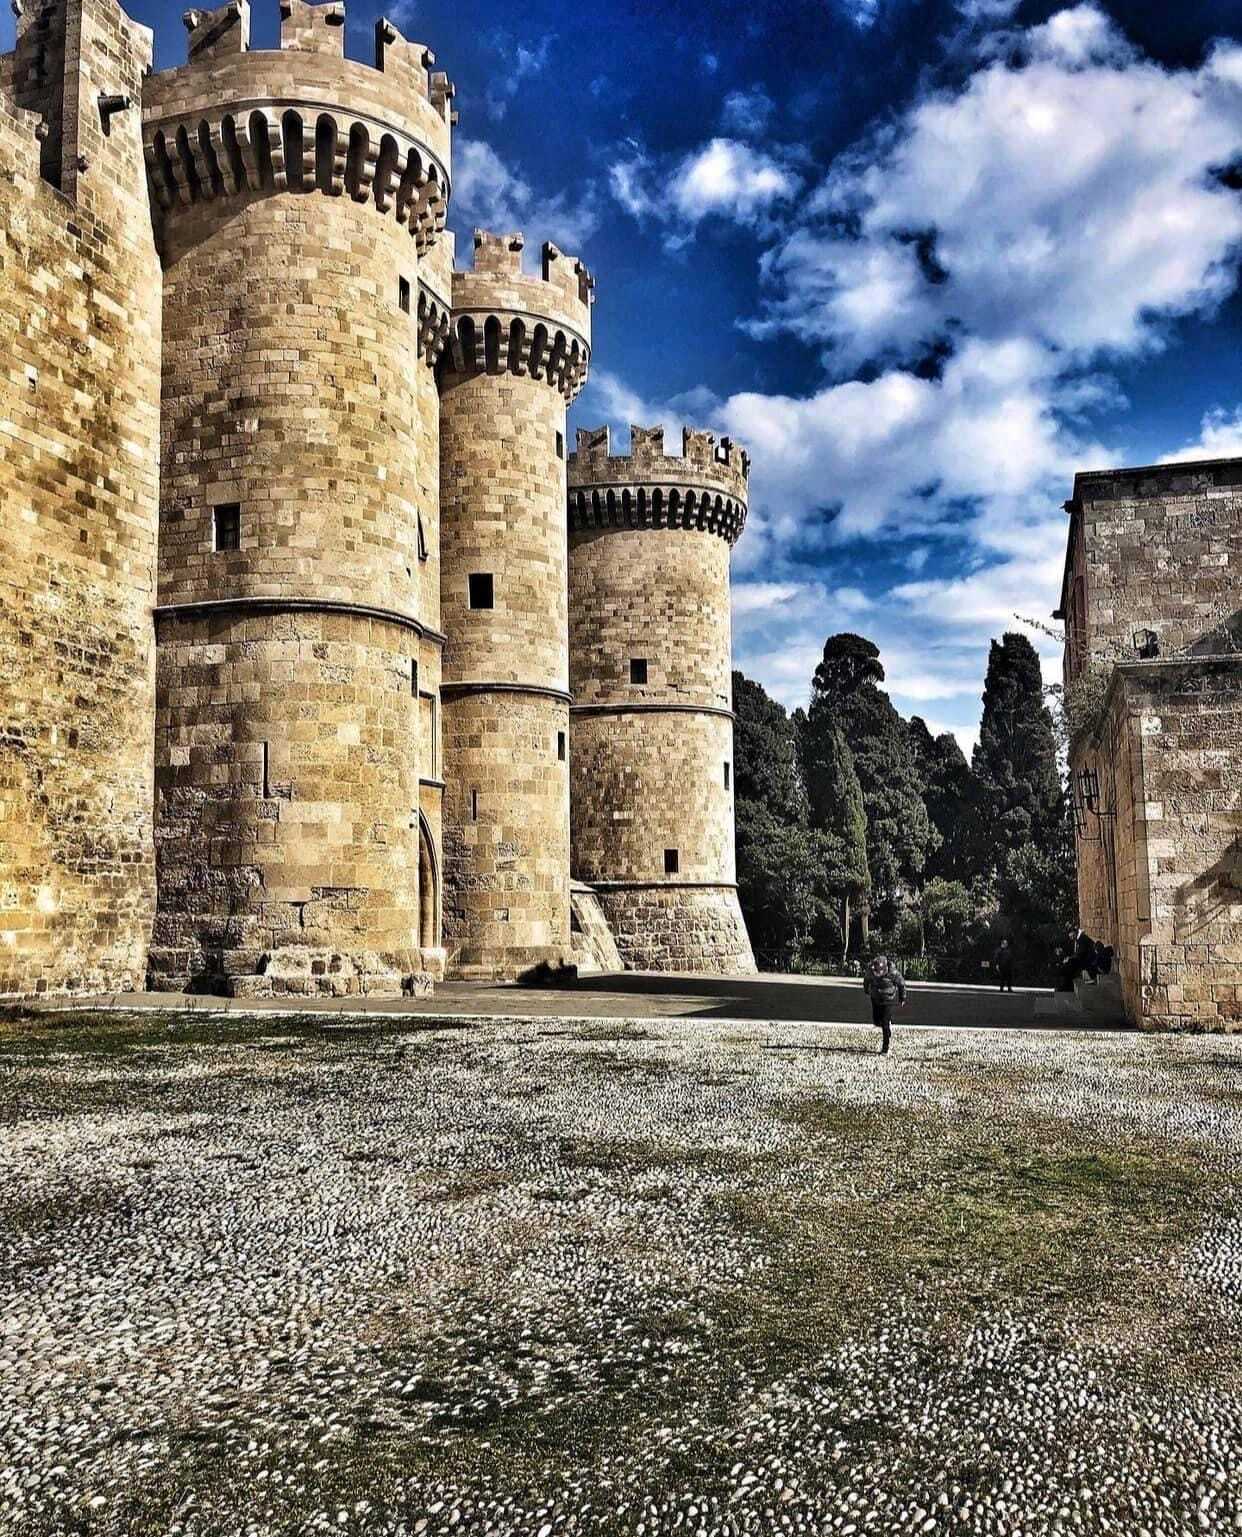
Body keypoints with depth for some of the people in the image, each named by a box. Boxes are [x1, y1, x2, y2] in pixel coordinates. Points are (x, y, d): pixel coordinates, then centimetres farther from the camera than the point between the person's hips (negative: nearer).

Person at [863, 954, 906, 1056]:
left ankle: (885, 1049, 3)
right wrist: (866, 990, 25)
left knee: (885, 1024, -6)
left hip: (888, 999, -4)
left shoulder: (893, 973, -25)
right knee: (876, 1021, 3)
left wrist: (902, 998, 5)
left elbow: (901, 983, -7)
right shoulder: (871, 970, -17)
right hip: (875, 999, 4)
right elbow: (866, 980, 7)